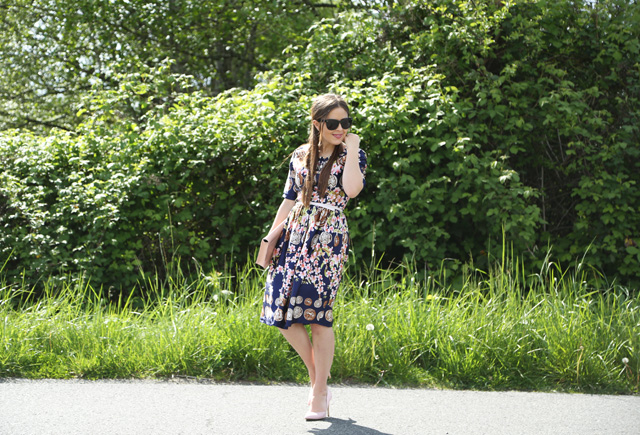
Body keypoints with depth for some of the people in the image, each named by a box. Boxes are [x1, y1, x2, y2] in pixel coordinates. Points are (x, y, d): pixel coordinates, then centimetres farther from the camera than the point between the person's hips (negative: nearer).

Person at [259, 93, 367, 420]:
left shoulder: (351, 154, 2)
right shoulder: (300, 156, 13)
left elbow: (352, 189, -18)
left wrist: (351, 148, -11)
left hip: (328, 238, -4)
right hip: (294, 235, 5)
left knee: (317, 313, -8)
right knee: (283, 312, -1)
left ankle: (319, 393, 3)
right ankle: (317, 379, 15)